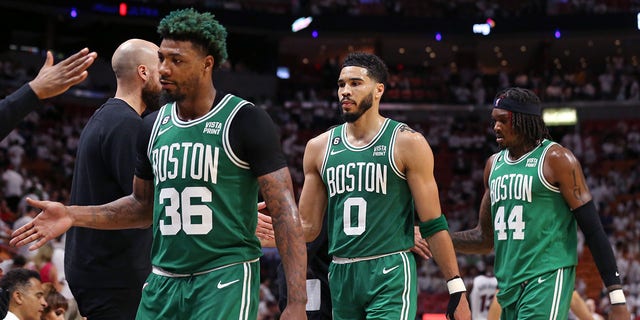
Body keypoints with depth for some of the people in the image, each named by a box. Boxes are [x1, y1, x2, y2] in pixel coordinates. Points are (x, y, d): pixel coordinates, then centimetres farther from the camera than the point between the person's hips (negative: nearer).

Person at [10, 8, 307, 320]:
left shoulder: (245, 120, -9)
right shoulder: (154, 126, 9)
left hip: (226, 279, -6)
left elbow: (285, 211, -11)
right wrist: (74, 215, 7)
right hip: (164, 281, 6)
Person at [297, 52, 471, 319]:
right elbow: (308, 226, 13)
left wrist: (457, 289, -6)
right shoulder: (319, 147, 9)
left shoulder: (407, 143, -3)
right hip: (341, 276, 5)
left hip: (391, 276, -5)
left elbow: (433, 225, -2)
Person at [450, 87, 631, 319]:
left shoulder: (555, 159, -6)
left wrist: (618, 299, -14)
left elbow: (593, 230, -9)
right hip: (509, 286, 8)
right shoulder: (494, 164, 15)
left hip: (547, 281, -7)